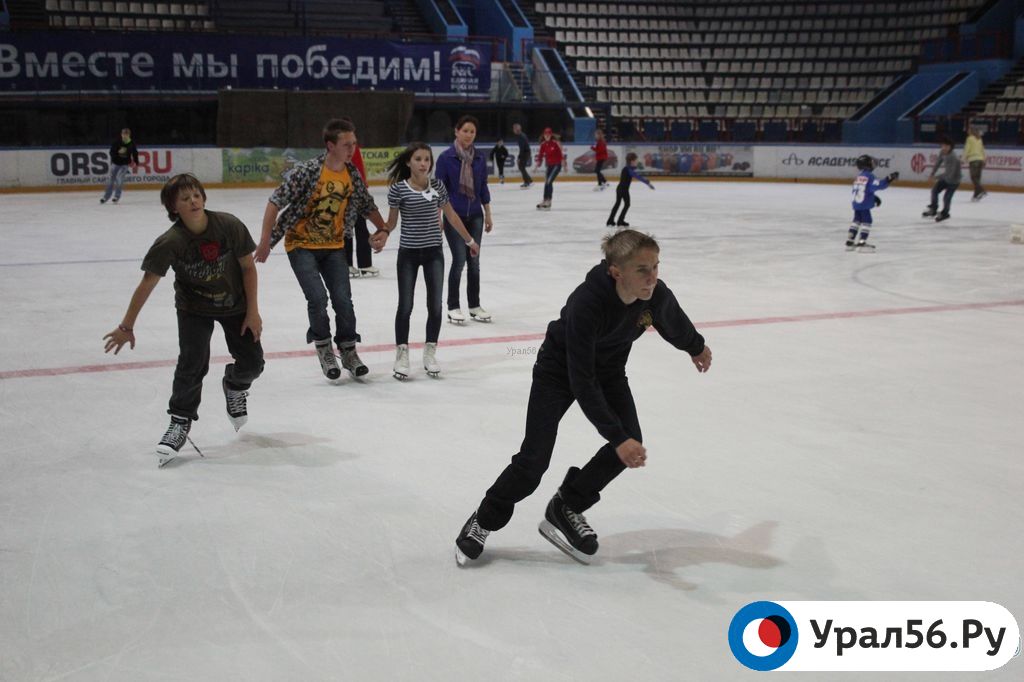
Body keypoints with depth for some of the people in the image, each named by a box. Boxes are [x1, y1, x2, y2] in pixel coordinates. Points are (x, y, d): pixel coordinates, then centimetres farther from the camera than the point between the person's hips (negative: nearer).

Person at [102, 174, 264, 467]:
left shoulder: (229, 225, -22)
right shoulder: (170, 243, -25)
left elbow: (248, 267, -11)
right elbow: (147, 284, -18)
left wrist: (252, 311, -10)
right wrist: (127, 326, -14)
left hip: (234, 304, 2)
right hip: (193, 308, -2)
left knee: (252, 363, 2)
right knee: (192, 363, -18)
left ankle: (234, 386, 38)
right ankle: (180, 422, -1)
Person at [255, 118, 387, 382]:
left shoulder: (353, 174, -4)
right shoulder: (307, 171, -20)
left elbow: (368, 206, 13)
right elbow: (275, 202, -17)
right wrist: (266, 240, -18)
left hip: (334, 246, 4)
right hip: (302, 245, -4)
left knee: (343, 299, -1)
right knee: (318, 298, -14)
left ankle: (348, 350, 17)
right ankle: (323, 348, 10)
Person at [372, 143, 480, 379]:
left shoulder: (437, 186, 0)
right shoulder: (398, 188, -9)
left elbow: (451, 215, 10)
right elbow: (392, 220, -2)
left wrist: (469, 240, 16)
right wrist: (383, 233, -23)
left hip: (434, 252, 3)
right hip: (408, 253, -3)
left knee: (435, 305, 5)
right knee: (405, 306, 2)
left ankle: (430, 353, 18)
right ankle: (402, 353, 14)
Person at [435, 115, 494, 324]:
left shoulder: (479, 158, 5)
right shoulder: (446, 157, -7)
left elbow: (483, 188, 11)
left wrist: (488, 215, 12)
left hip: (475, 216, 4)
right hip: (454, 216, -4)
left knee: (474, 261, 8)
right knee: (459, 260, -7)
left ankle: (474, 306, 19)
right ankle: (453, 307, 5)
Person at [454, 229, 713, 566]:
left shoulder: (657, 295, -24)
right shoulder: (587, 302, -40)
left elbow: (675, 322, 3)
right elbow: (581, 382, -37)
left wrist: (696, 347, 23)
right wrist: (617, 437, -40)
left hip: (608, 368, 5)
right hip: (560, 368, -5)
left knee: (631, 444, -11)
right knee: (534, 459, -10)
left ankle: (566, 509, 9)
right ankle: (484, 521, 15)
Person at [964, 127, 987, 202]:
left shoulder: (970, 138, -3)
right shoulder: (979, 139, 14)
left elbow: (966, 149, -6)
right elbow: (982, 150, 17)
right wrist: (984, 160, 23)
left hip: (973, 160, -6)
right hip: (980, 159, 6)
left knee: (974, 177, -9)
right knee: (977, 178, 8)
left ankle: (982, 191, -25)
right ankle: (976, 195, 8)